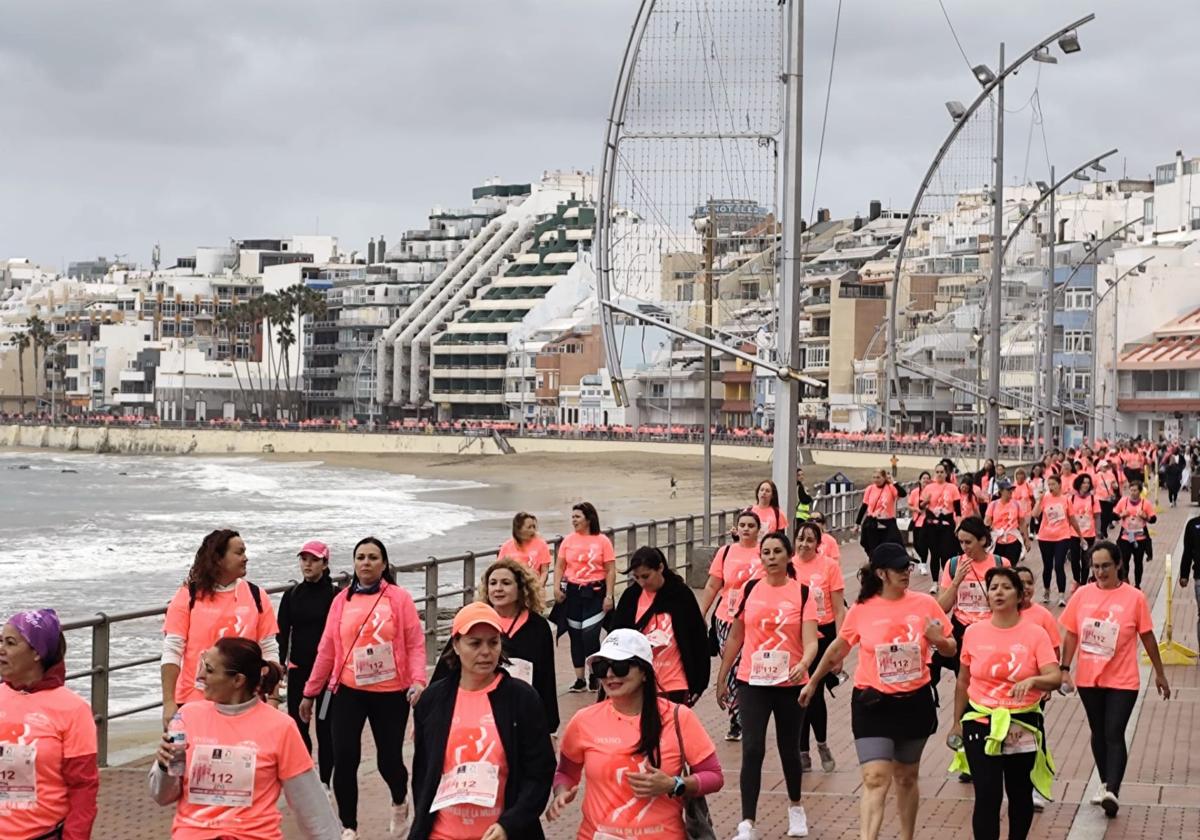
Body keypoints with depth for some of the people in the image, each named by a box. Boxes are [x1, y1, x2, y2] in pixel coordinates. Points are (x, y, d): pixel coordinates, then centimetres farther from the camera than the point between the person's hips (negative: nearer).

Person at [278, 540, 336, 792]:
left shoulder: (334, 596, -4)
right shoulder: (291, 596, 6)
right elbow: (282, 632, 6)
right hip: (298, 667, 3)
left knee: (324, 724, 2)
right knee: (297, 722, 4)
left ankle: (324, 780, 9)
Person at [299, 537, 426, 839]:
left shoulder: (399, 597, -2)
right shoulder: (341, 600, 4)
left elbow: (415, 644, -5)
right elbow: (327, 650, 7)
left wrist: (417, 680, -19)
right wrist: (310, 692, 9)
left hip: (391, 693, -2)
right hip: (348, 692, 2)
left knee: (389, 758, 5)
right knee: (344, 759, -5)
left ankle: (400, 801, 40)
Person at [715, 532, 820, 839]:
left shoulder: (802, 593, -5)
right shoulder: (750, 589, 1)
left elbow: (810, 641, -14)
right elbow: (735, 637, 9)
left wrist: (803, 664, -35)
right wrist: (721, 679, 10)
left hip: (790, 684, -1)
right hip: (752, 683, 1)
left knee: (789, 749, 12)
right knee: (752, 749, -10)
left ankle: (795, 807, 38)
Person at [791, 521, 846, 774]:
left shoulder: (829, 565, -6)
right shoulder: (788, 566, 2)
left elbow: (839, 610, -4)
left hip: (822, 636, -3)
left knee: (814, 693, -5)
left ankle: (822, 744, 18)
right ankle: (803, 752, 14)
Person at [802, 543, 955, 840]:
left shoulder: (925, 604, -4)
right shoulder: (861, 609, -6)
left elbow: (951, 649, 5)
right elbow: (838, 649, 9)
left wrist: (938, 640, -18)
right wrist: (813, 683, 17)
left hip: (914, 702, 2)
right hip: (873, 704, -2)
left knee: (906, 778, 18)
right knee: (875, 780, -14)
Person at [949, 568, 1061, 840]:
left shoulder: (1035, 634, -6)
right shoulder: (973, 633, -1)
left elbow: (1055, 677, -14)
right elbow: (963, 681, 10)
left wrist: (1032, 680, -35)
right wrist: (957, 722, 12)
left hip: (1024, 727, 0)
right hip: (981, 725, 0)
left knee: (1020, 795, 14)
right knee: (987, 797, -7)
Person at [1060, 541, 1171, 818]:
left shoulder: (1134, 597, -7)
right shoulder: (1082, 595, 0)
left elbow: (1147, 637, 1)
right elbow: (1070, 634, 4)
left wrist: (1159, 673, 7)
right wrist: (1064, 669, -1)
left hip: (1122, 681, -4)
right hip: (1088, 679, 4)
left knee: (1114, 735, -13)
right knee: (1098, 733, 14)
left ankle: (1112, 792, -22)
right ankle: (1106, 785, 29)